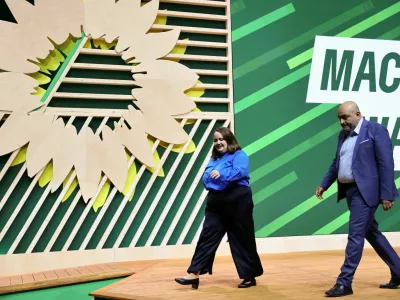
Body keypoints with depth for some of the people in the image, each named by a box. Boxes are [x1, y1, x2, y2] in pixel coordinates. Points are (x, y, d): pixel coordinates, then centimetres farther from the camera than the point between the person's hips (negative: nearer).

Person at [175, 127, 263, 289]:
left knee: (241, 239, 0)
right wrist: (210, 177, -6)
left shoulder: (239, 155, -3)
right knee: (207, 236, 2)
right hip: (216, 203, 7)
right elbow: (205, 178, 15)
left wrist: (221, 174, -32)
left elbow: (240, 171, -21)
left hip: (237, 202, -7)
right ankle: (194, 274, 1)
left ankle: (249, 276, 11)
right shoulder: (214, 159, 19)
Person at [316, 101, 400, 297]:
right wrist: (324, 184, 15)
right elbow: (337, 162, 22)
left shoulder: (376, 130, -10)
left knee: (355, 235, -8)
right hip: (349, 190, 8)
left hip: (365, 191, -8)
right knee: (371, 233, 15)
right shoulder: (343, 134, 13)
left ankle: (344, 283, -4)